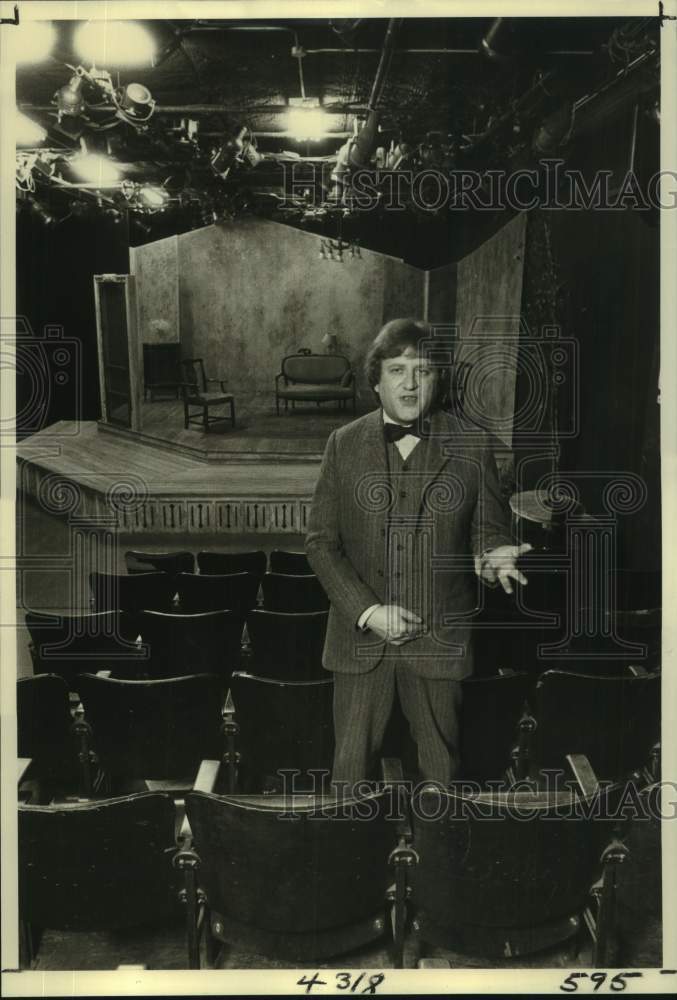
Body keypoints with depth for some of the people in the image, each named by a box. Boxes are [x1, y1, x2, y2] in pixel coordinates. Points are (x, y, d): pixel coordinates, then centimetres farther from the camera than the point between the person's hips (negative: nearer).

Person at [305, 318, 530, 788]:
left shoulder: (472, 446, -3)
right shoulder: (344, 444, 0)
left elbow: (490, 528, 5)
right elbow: (321, 541, 1)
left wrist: (490, 555, -20)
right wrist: (366, 610, -11)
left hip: (440, 637, 0)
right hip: (361, 635, 1)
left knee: (442, 767, 12)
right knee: (352, 765, 11)